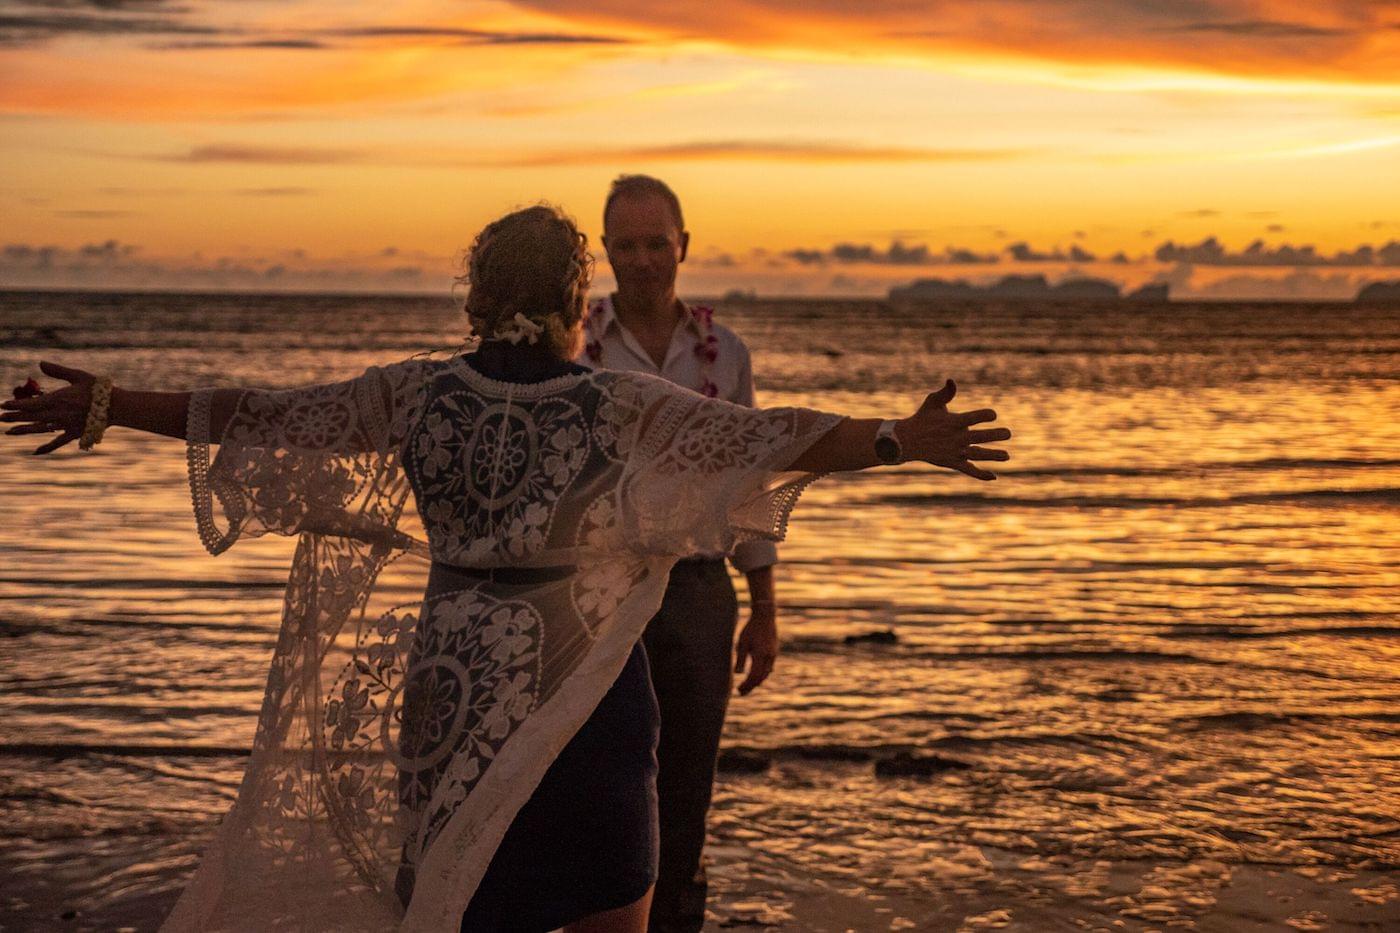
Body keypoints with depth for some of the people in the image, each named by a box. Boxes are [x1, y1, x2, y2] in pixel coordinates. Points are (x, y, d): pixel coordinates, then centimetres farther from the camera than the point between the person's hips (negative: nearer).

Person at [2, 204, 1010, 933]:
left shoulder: (418, 394, -2)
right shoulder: (620, 405, -11)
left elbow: (265, 415, 2)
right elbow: (765, 436, -20)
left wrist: (109, 406, 10)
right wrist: (900, 440, -23)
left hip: (452, 684, 3)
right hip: (582, 689, -3)